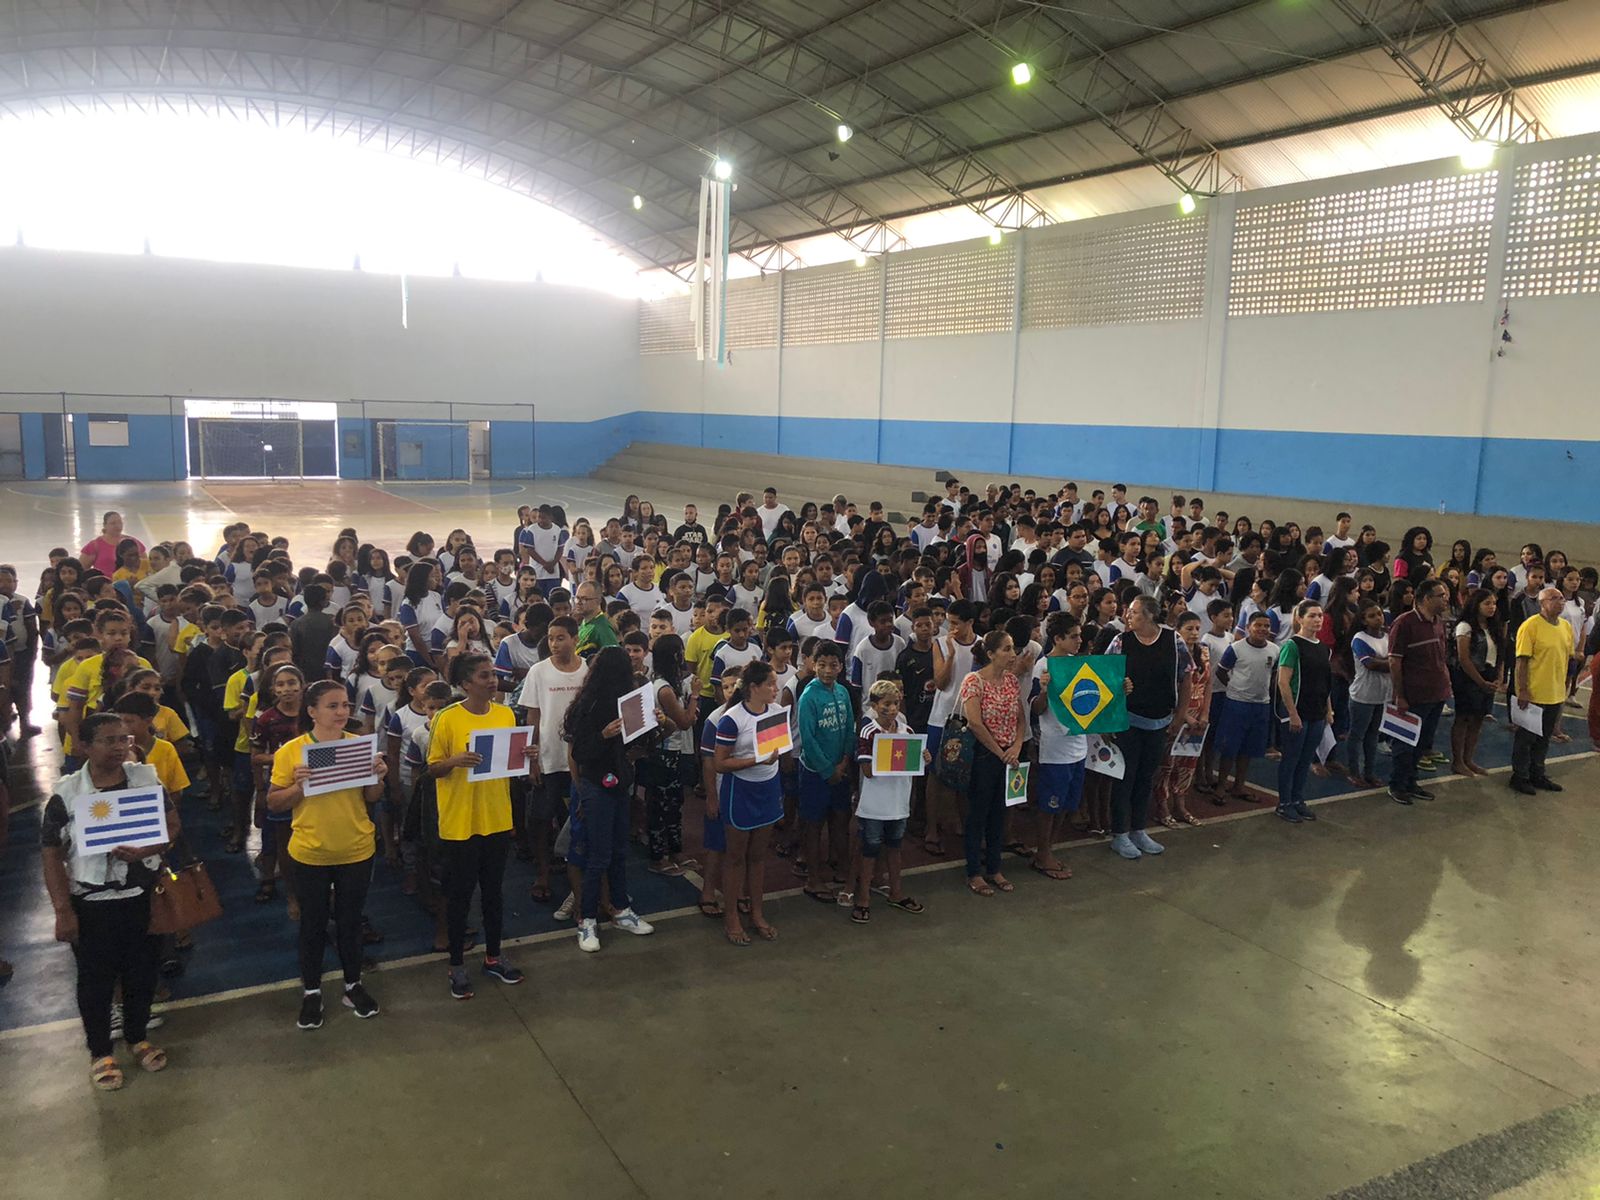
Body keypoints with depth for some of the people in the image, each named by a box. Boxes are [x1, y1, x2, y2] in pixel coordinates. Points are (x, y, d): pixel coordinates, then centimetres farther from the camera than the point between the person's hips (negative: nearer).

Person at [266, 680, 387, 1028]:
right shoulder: (291, 751, -9)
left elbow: (372, 798, 5)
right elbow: (273, 804, -6)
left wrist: (378, 776, -14)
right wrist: (298, 785, -23)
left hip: (356, 851, 2)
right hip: (311, 854, -2)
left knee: (350, 921, 15)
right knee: (313, 924, 12)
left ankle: (353, 985, 32)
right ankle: (311, 992, 29)